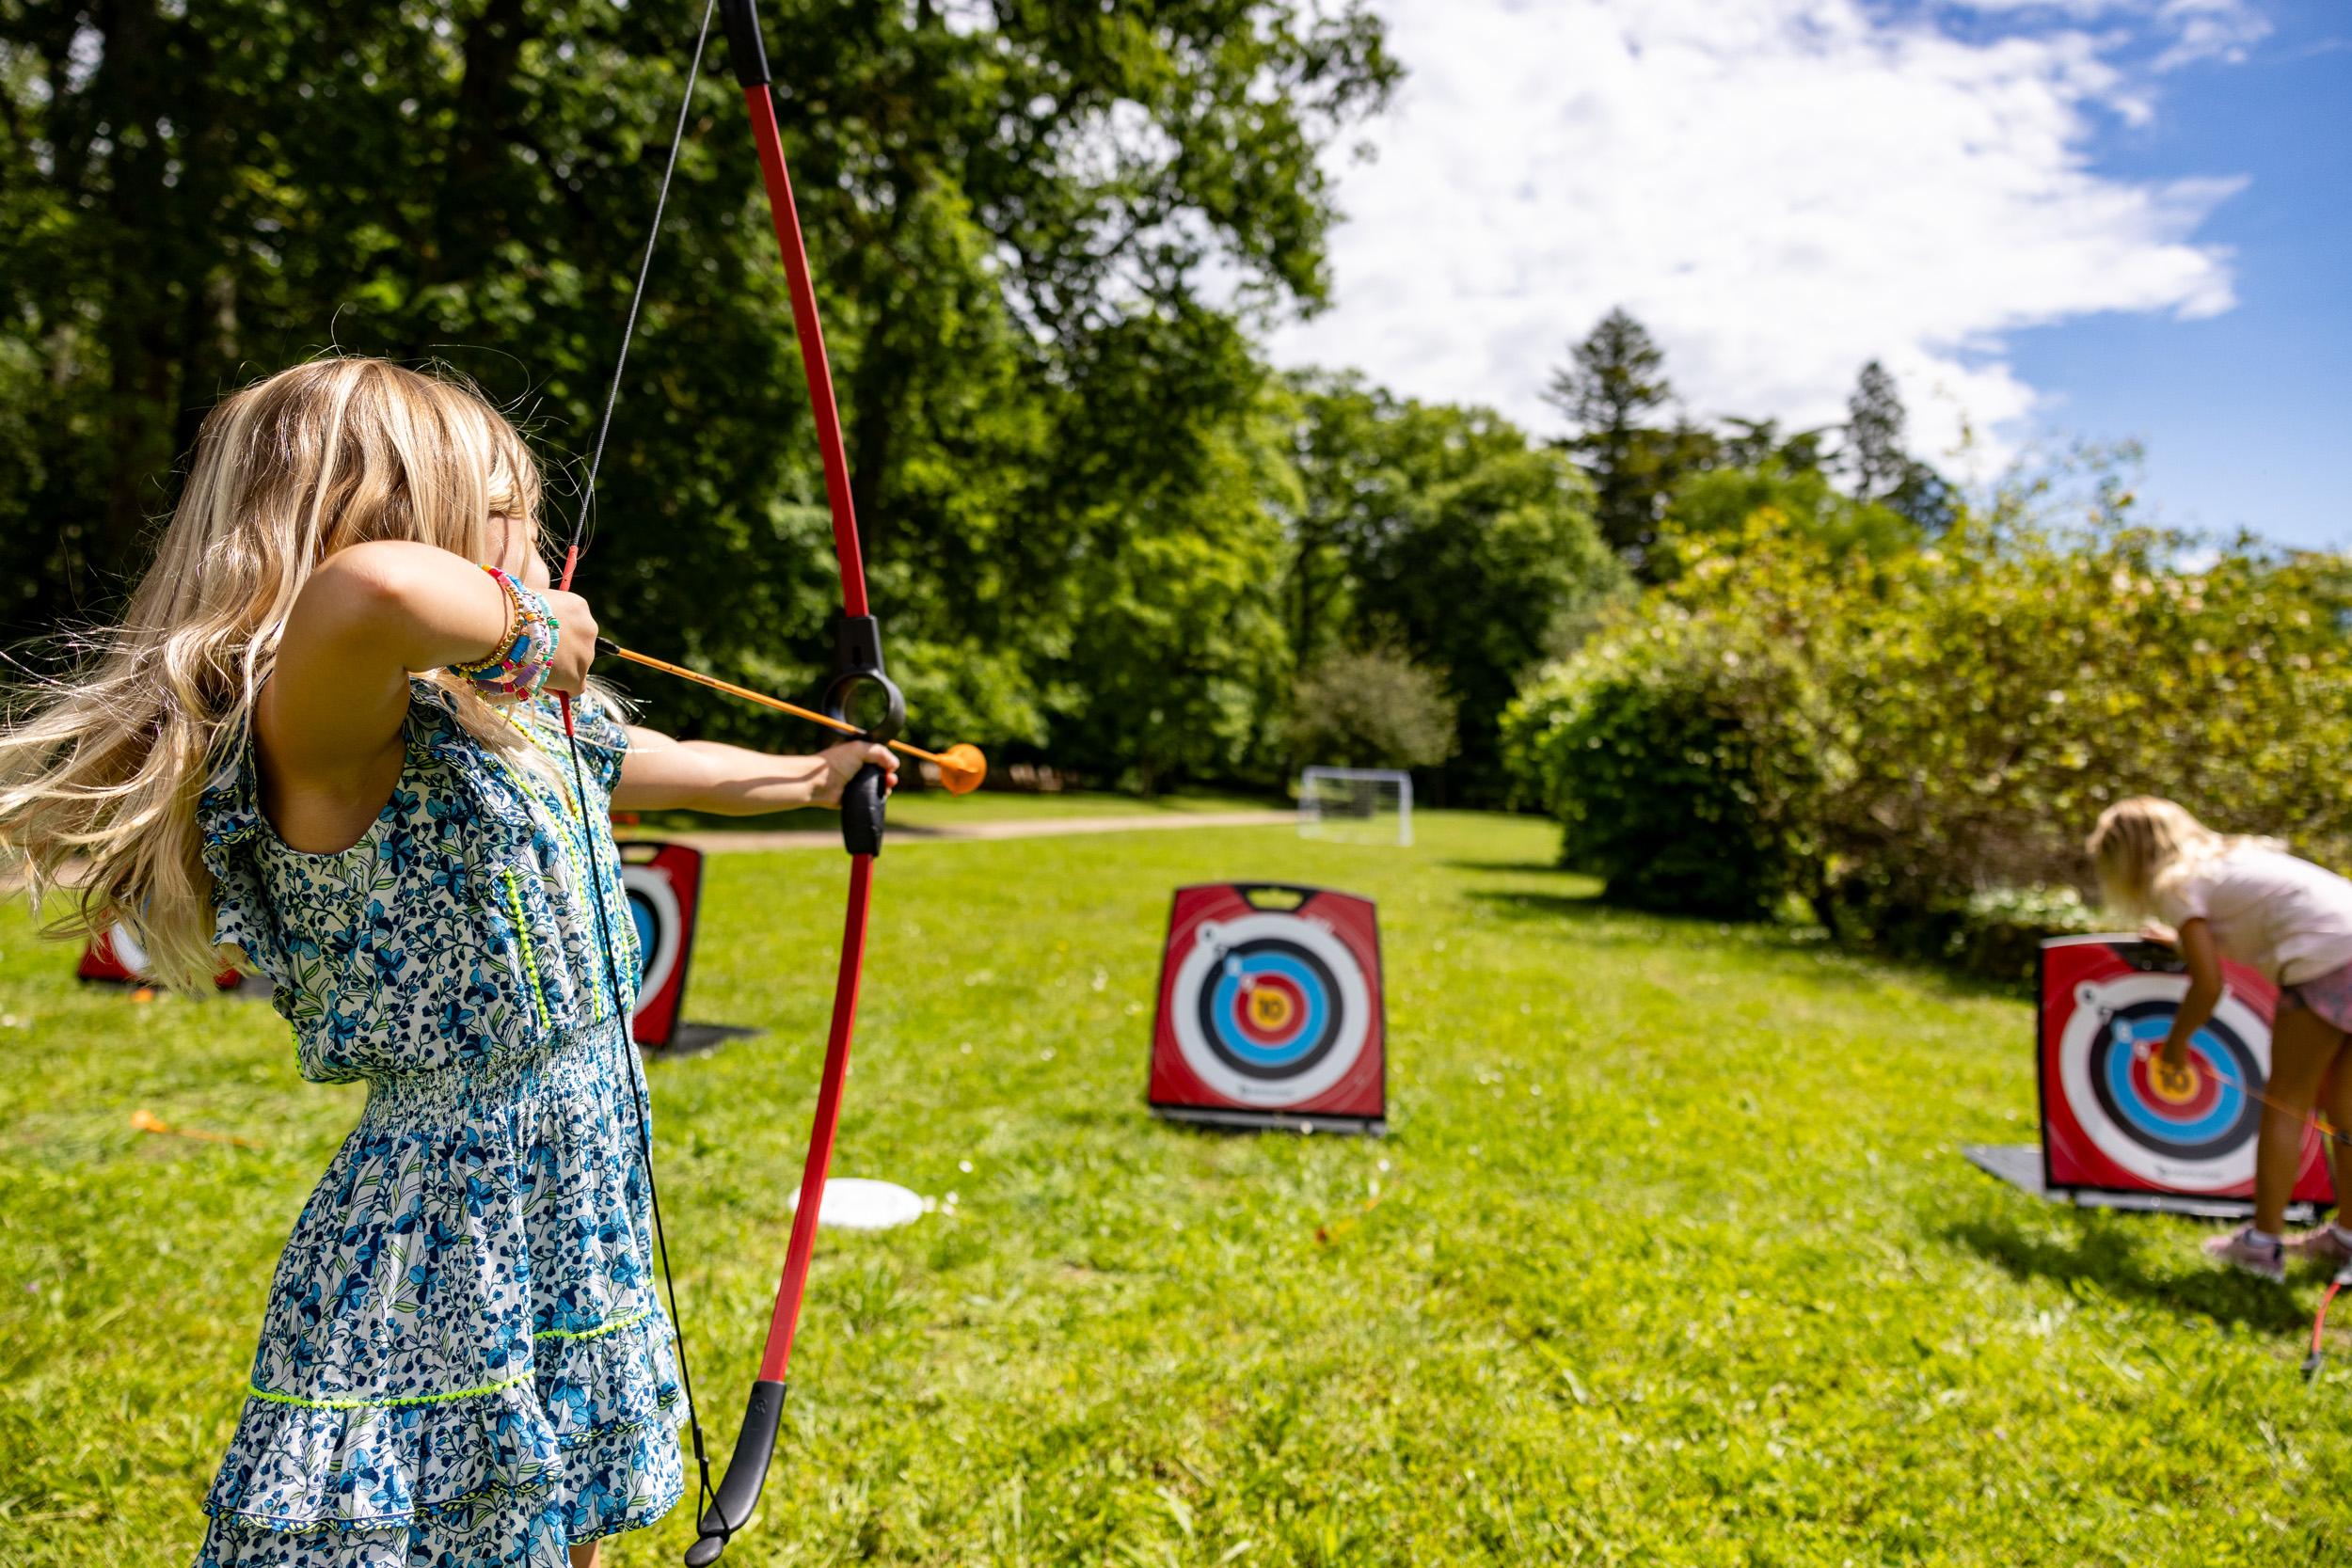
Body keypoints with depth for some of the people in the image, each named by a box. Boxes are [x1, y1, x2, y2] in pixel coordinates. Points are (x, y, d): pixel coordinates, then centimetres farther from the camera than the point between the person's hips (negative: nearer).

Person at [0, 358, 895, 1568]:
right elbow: (371, 586, -45)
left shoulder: (529, 721, 6)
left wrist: (809, 777, 41)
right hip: (440, 1263, -8)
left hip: (582, 1223, 8)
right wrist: (521, 623, -24)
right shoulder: (327, 735, -20)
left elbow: (664, 766, 27)